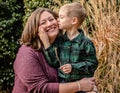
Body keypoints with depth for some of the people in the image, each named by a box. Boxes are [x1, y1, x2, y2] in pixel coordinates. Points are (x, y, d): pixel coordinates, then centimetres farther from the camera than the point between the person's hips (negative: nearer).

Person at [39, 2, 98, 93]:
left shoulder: (86, 42, -11)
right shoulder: (59, 40, 1)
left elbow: (92, 64, -9)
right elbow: (54, 63, -2)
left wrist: (73, 67, -20)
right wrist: (46, 43, -11)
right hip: (62, 83, 4)